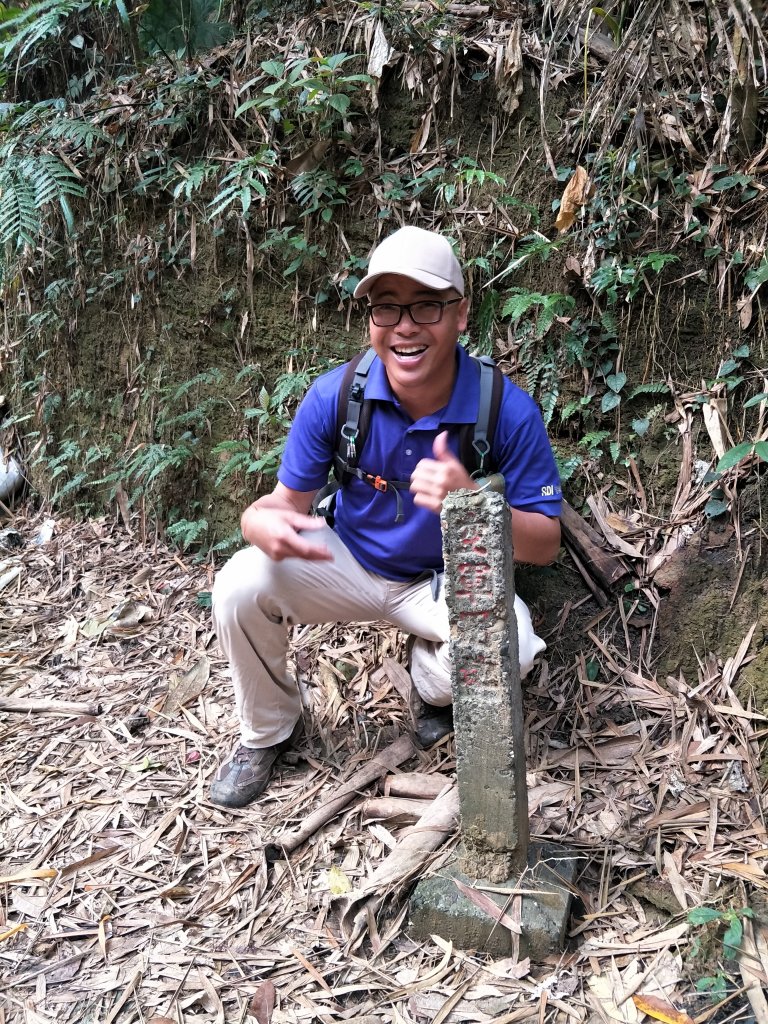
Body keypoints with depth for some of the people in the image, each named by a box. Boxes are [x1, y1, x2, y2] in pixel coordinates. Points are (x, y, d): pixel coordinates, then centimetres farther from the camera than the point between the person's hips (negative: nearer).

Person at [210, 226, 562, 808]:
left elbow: (544, 546, -17)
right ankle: (269, 731, 7)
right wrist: (267, 525, -37)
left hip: (451, 580, -1)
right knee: (240, 585, -23)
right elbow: (287, 500, -10)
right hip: (350, 562, 2)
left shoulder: (509, 411, -22)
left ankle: (435, 684, 7)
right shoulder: (334, 396, -17)